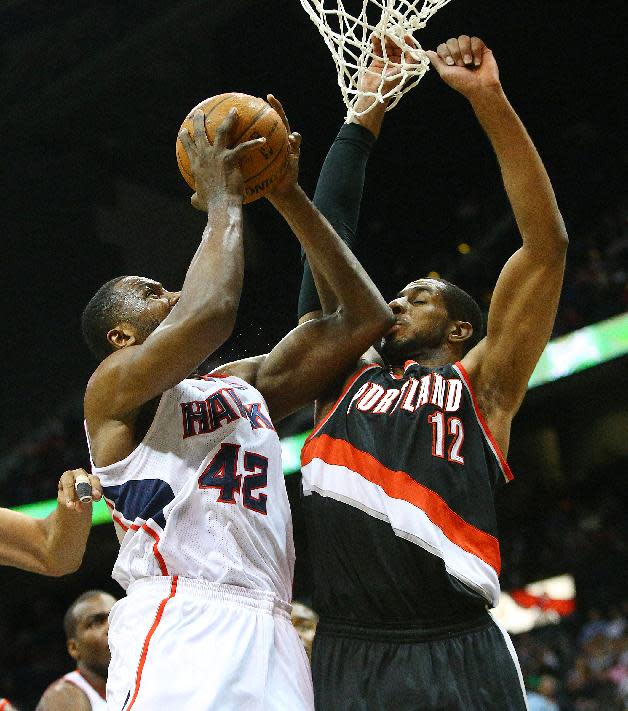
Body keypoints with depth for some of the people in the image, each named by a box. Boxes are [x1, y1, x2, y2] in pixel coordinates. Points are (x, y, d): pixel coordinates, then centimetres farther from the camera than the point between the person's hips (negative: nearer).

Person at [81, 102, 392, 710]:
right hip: (177, 630, -6)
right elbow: (209, 312, -14)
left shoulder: (247, 385, 26)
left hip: (269, 637, 7)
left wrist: (289, 197, 18)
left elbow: (364, 318, 20)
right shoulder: (114, 388, 6)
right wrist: (223, 199, 2)